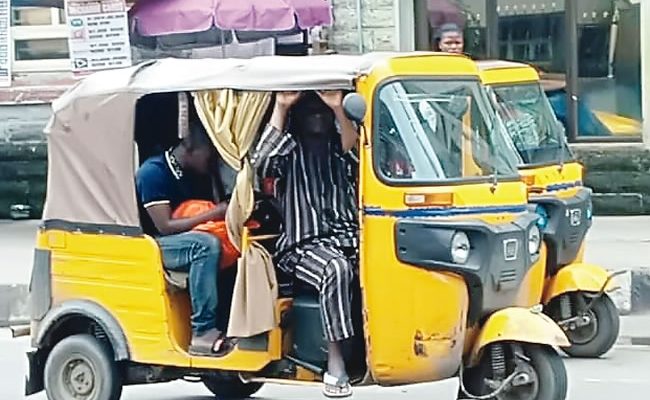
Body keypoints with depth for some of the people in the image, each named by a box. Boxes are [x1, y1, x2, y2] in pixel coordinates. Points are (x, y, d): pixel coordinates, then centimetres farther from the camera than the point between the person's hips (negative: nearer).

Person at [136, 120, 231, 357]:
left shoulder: (190, 175, 11)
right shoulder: (154, 172, -16)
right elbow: (164, 226, -22)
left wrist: (225, 211, -5)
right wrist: (213, 215, -24)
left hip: (180, 243, 8)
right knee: (206, 245, -35)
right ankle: (203, 332, -36)